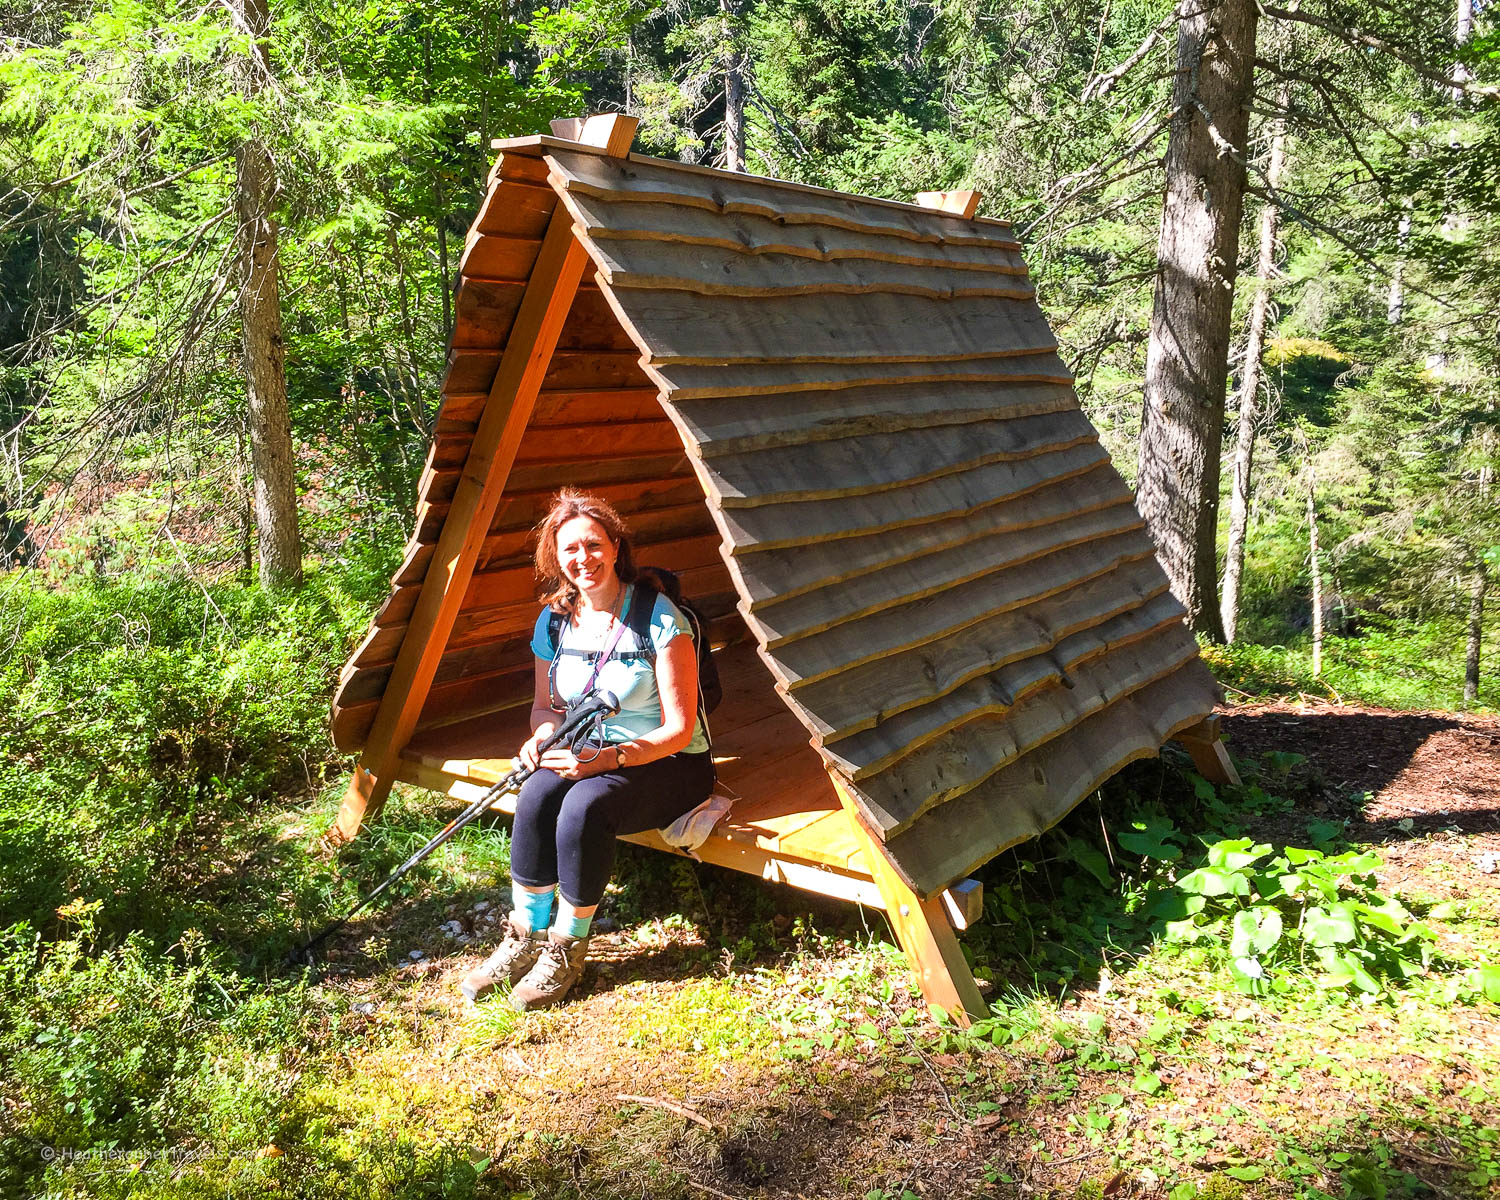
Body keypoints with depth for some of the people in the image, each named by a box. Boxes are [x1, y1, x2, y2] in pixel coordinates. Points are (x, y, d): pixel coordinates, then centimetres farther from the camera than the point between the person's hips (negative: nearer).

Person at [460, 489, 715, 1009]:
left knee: (584, 805, -33)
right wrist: (542, 739, -10)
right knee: (537, 795, -27)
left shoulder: (659, 618, -16)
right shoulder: (555, 621, 2)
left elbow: (679, 728, -17)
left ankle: (566, 948, -14)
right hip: (590, 757, 5)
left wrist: (611, 757, -30)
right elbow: (546, 705, 14)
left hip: (668, 764, -5)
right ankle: (524, 938, -11)